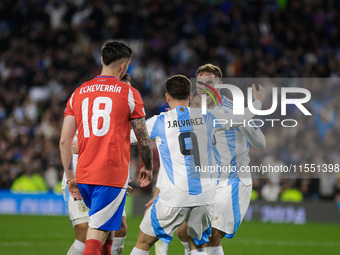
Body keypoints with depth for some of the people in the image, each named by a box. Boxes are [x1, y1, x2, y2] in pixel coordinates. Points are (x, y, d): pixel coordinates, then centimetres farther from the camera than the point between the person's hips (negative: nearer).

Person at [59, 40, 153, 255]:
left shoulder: (78, 93, 11)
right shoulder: (129, 94, -1)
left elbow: (64, 141, 7)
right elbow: (143, 139, 2)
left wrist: (70, 177, 15)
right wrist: (148, 168, 19)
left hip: (84, 174, 5)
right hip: (113, 175, -5)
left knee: (108, 228, 24)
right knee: (97, 236, -9)